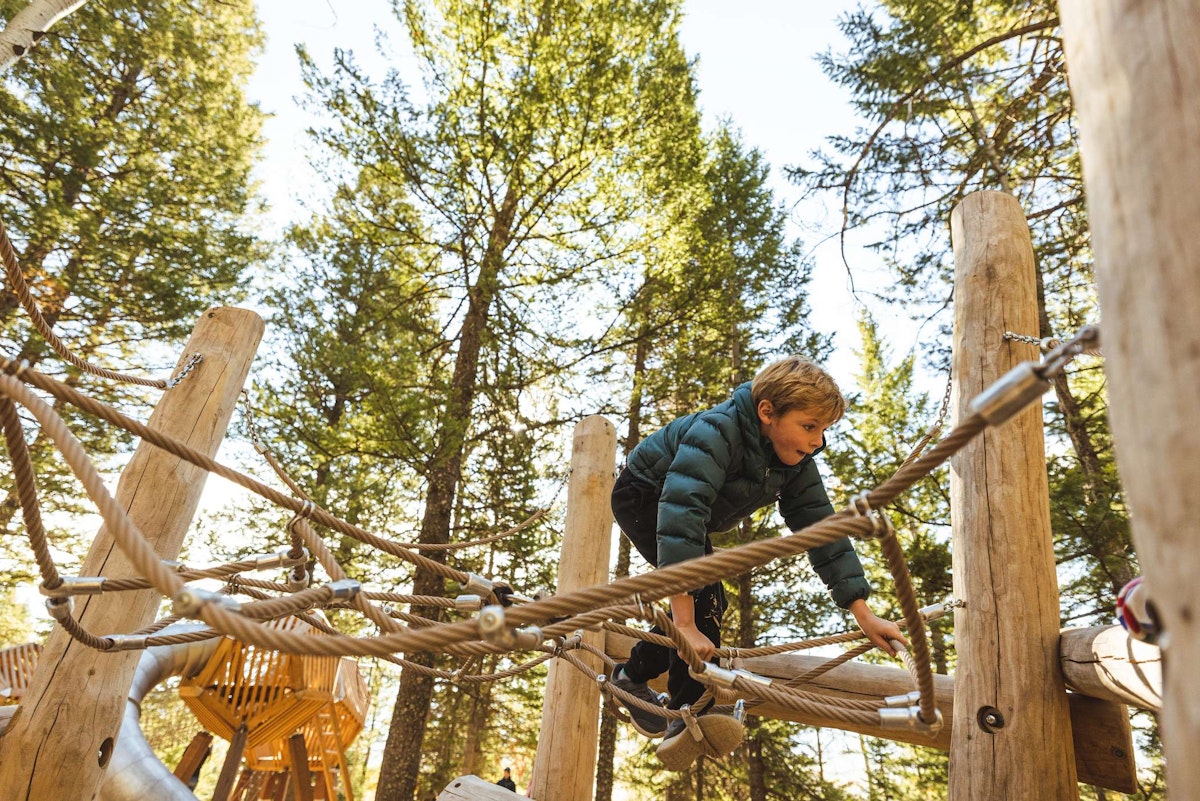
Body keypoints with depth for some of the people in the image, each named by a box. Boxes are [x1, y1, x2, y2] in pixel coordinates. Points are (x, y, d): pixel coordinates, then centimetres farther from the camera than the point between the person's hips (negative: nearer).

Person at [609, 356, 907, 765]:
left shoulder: (795, 463, -16)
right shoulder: (717, 432, -40)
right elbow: (680, 515, -49)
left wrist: (864, 615, -20)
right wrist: (684, 624, -52)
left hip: (689, 511, 8)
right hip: (643, 497, -8)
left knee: (707, 604, 5)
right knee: (701, 591, -24)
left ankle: (632, 674, 22)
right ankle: (694, 710, -12)